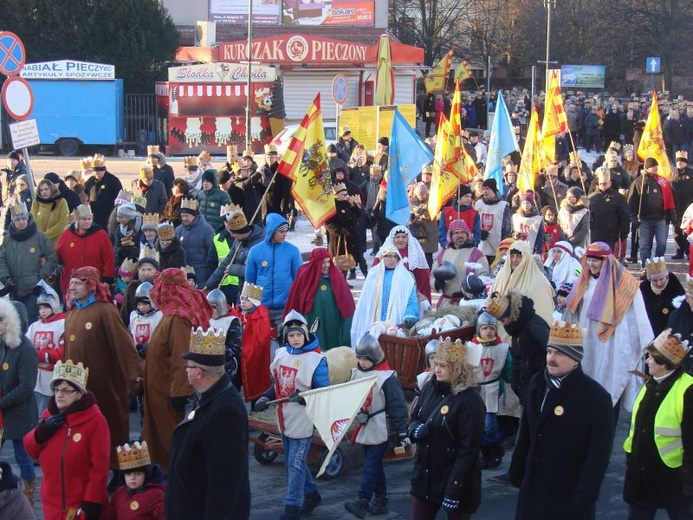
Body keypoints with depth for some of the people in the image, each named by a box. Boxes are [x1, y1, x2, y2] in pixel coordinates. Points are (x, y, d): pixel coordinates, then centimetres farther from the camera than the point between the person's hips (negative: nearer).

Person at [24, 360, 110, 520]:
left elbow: (100, 466, -15)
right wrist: (41, 433, -10)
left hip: (82, 505, -6)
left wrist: (92, 503, -18)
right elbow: (31, 450, 11)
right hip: (52, 504, 6)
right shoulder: (49, 415, 7)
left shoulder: (95, 420, -12)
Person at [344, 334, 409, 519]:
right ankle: (380, 501, 22)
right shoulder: (356, 373, 5)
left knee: (370, 466, -10)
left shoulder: (387, 378, -15)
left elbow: (398, 407, -14)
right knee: (375, 466, 14)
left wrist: (401, 433, -14)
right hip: (364, 430, 7)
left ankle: (362, 502, -12)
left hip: (381, 431, -7)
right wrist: (356, 412, 2)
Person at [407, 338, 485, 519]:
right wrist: (416, 429, -9)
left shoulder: (470, 400, -18)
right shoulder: (430, 388, 2)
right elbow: (414, 419, 16)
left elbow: (469, 450, -19)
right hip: (425, 476, 6)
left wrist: (454, 490, -22)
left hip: (455, 480, -6)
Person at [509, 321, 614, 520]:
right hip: (533, 487, 6)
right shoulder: (537, 384, 7)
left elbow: (600, 450, -16)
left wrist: (586, 494, -20)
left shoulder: (595, 396, -14)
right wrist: (517, 471, 12)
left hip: (569, 494, -6)